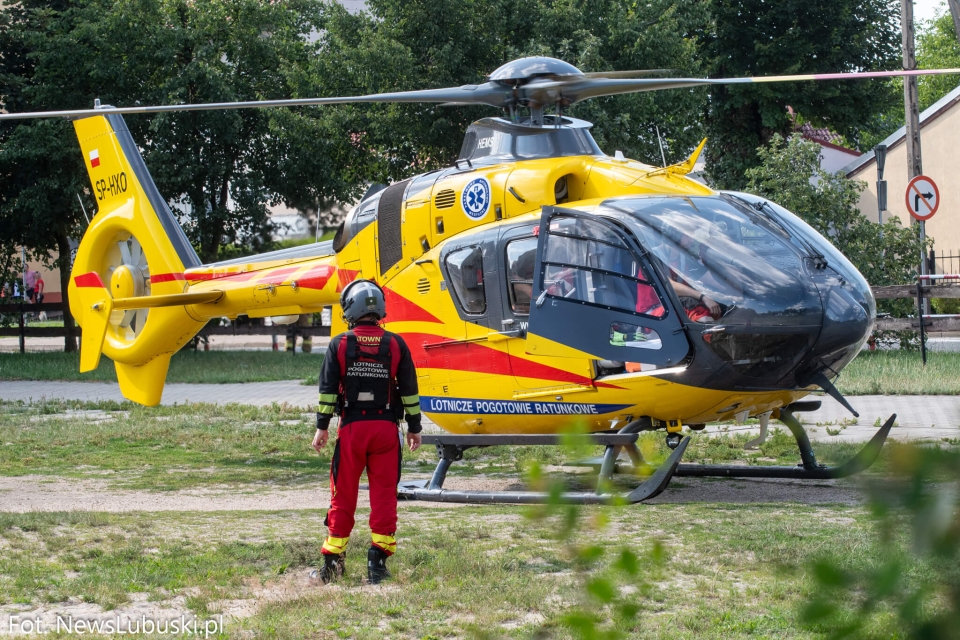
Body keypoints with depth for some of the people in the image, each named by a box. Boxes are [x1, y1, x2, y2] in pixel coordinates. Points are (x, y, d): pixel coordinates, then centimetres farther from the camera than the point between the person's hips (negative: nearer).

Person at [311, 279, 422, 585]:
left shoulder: (340, 345, -2)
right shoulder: (395, 345, 2)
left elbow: (328, 388, -3)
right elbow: (409, 390, 4)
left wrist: (322, 427, 2)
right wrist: (414, 427, 11)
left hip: (351, 428, 0)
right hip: (386, 428, 0)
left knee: (343, 496, 6)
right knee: (384, 495, 4)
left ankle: (333, 561, 10)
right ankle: (378, 558, 2)